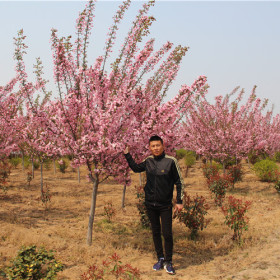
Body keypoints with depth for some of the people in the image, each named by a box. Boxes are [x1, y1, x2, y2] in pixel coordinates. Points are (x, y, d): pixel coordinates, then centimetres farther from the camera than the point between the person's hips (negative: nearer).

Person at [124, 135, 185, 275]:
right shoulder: (148, 161, 3)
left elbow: (179, 182, -4)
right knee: (155, 232, 12)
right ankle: (160, 259, 26)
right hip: (150, 204, 4)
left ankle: (168, 262, 13)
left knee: (167, 233, -4)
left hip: (165, 205, -4)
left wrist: (179, 201, -7)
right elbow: (136, 168, 23)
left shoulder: (171, 161, -9)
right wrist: (127, 154, 14)